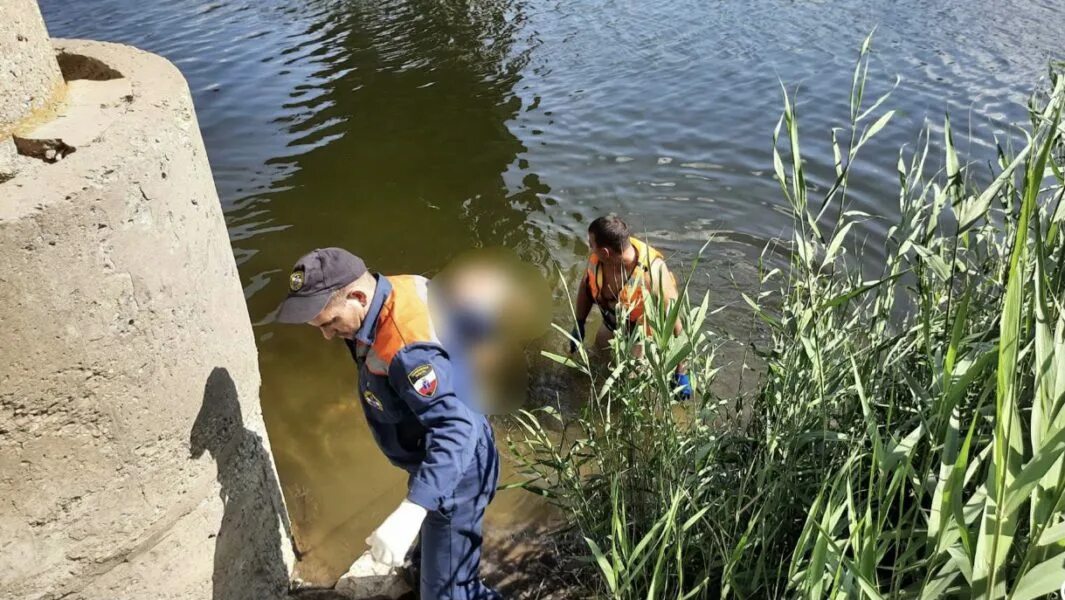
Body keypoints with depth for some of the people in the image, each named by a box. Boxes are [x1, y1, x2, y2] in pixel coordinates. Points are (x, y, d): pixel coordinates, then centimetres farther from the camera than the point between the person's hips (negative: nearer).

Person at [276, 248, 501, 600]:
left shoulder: (405, 349, -40)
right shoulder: (394, 291, -12)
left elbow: (454, 430, -46)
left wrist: (410, 512, -55)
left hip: (456, 473, -10)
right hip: (435, 462, 10)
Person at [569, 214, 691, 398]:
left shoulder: (652, 273, -44)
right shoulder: (597, 258, -27)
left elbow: (674, 322, -34)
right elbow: (586, 285, -3)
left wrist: (681, 373, -27)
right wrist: (579, 325, 6)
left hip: (646, 331, -6)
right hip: (614, 324, 6)